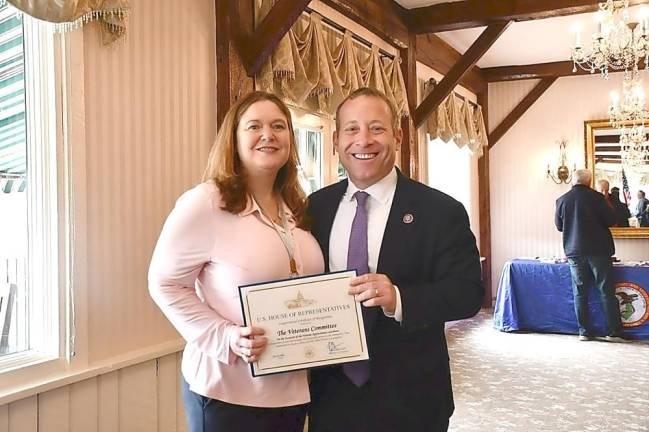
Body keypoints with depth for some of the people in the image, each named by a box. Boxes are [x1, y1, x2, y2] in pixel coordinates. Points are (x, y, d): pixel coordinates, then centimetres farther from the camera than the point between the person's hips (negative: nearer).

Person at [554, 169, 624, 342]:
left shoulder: (561, 200, 0)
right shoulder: (596, 197, -9)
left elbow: (559, 226, 11)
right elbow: (611, 221, -4)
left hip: (574, 251, 2)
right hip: (598, 250, -2)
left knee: (580, 293, 7)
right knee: (607, 291, 5)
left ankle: (584, 332, 8)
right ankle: (614, 332, 7)